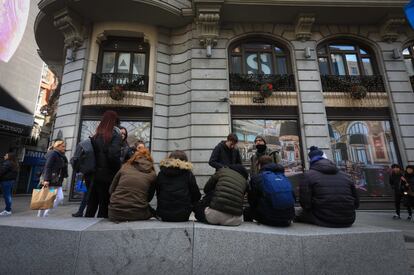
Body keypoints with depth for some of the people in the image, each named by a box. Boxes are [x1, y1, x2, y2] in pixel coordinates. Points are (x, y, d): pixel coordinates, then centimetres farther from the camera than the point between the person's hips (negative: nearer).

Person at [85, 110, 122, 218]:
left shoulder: (96, 136, 9)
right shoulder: (115, 135, -8)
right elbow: (114, 155, -19)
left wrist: (94, 169, 9)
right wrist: (118, 171, -7)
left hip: (95, 174, 5)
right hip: (108, 175, -5)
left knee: (92, 203, 16)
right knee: (105, 204, 5)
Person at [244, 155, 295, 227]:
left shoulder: (256, 178, -4)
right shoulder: (284, 177, 10)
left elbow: (252, 202, 3)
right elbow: (293, 198, 15)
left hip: (270, 219, -5)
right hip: (287, 220, 6)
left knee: (247, 211, 19)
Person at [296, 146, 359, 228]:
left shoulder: (308, 176, -6)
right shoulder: (345, 176, 8)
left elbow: (305, 204, -10)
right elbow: (356, 203, 12)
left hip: (324, 221, -4)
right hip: (347, 222, 5)